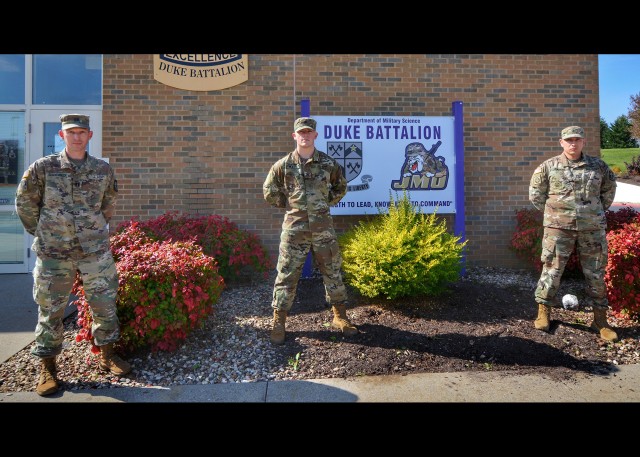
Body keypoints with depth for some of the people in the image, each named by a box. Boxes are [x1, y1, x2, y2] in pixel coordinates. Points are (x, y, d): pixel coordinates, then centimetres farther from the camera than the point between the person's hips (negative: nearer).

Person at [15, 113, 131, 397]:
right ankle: (47, 367, 23)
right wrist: (42, 233, 7)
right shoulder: (43, 167, -3)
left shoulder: (103, 169, 2)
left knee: (105, 304, 8)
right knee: (51, 310, 7)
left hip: (95, 251, 2)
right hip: (54, 253, -1)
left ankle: (106, 355, 27)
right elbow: (25, 203, 5)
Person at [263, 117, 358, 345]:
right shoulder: (283, 165, 0)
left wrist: (326, 202, 8)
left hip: (323, 227, 1)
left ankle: (339, 317, 27)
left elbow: (340, 187, 18)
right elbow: (269, 192, 9)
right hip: (294, 228, -1)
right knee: (286, 276, 3)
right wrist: (290, 204, 5)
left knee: (333, 272, 10)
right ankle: (279, 322, 16)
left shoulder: (328, 163, 3)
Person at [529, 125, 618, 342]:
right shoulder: (548, 166, 2)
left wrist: (598, 212, 13)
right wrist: (553, 213, 5)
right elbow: (536, 194, 7)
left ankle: (600, 320, 19)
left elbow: (609, 189, 21)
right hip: (558, 228, -2)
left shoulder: (598, 166, 8)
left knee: (596, 274, 7)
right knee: (552, 270, 1)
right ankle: (543, 312, 14)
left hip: (593, 229, 2)